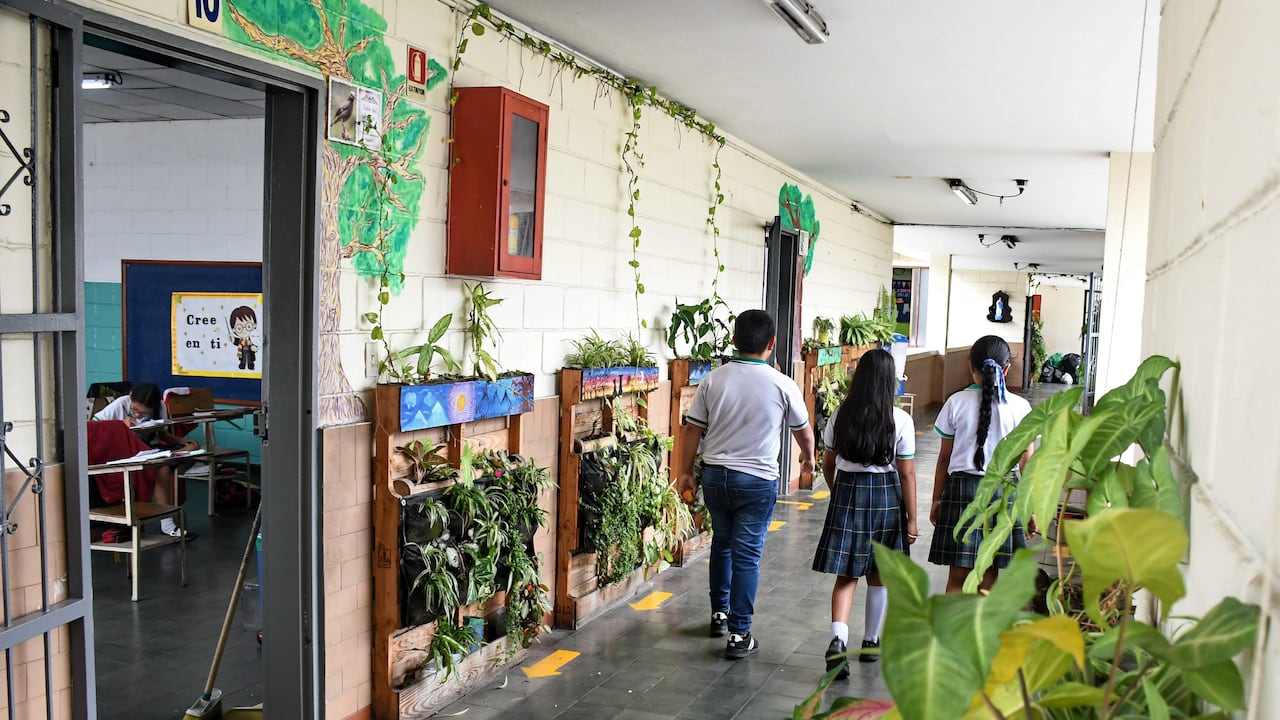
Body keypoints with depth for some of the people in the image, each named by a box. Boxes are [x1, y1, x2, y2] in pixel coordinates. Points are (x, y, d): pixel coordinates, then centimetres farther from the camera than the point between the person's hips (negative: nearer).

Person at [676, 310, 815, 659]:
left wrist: (685, 472, 12)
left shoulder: (714, 379, -4)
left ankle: (719, 614, 35)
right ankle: (739, 635, 7)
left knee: (722, 543, 22)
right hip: (757, 480, -3)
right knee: (746, 555, 3)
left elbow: (693, 429, 0)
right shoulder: (782, 385, -9)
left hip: (715, 474, 3)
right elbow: (803, 431, 6)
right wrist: (808, 458, 27)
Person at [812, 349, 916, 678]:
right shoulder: (900, 420, -10)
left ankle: (838, 640, -16)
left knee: (846, 574, 3)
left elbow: (828, 465, 5)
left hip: (847, 493, 1)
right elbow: (906, 473, -7)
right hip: (886, 496, -1)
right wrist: (911, 518, 0)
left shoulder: (841, 416, -2)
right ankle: (871, 641, 28)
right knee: (878, 576, 15)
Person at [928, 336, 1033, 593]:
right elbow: (1027, 463, 0)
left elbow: (944, 458, 0)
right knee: (988, 577, 10)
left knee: (957, 578, 5)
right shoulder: (1019, 407, -3)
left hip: (962, 488, -1)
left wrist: (937, 499, 10)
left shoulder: (956, 403, -4)